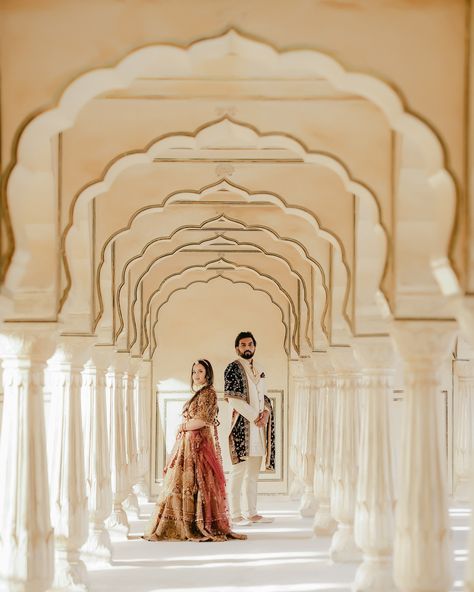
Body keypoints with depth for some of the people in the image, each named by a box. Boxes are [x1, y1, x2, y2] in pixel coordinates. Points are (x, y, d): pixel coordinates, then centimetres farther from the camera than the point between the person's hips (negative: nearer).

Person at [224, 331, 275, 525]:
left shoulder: (259, 370, 18)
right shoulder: (233, 368, -4)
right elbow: (233, 399, -12)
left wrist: (266, 412, -4)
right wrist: (254, 417, -14)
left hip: (259, 425, 7)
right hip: (242, 424, -7)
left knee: (253, 472, 9)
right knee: (239, 470, -8)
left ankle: (252, 513, 12)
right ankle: (236, 515, -7)